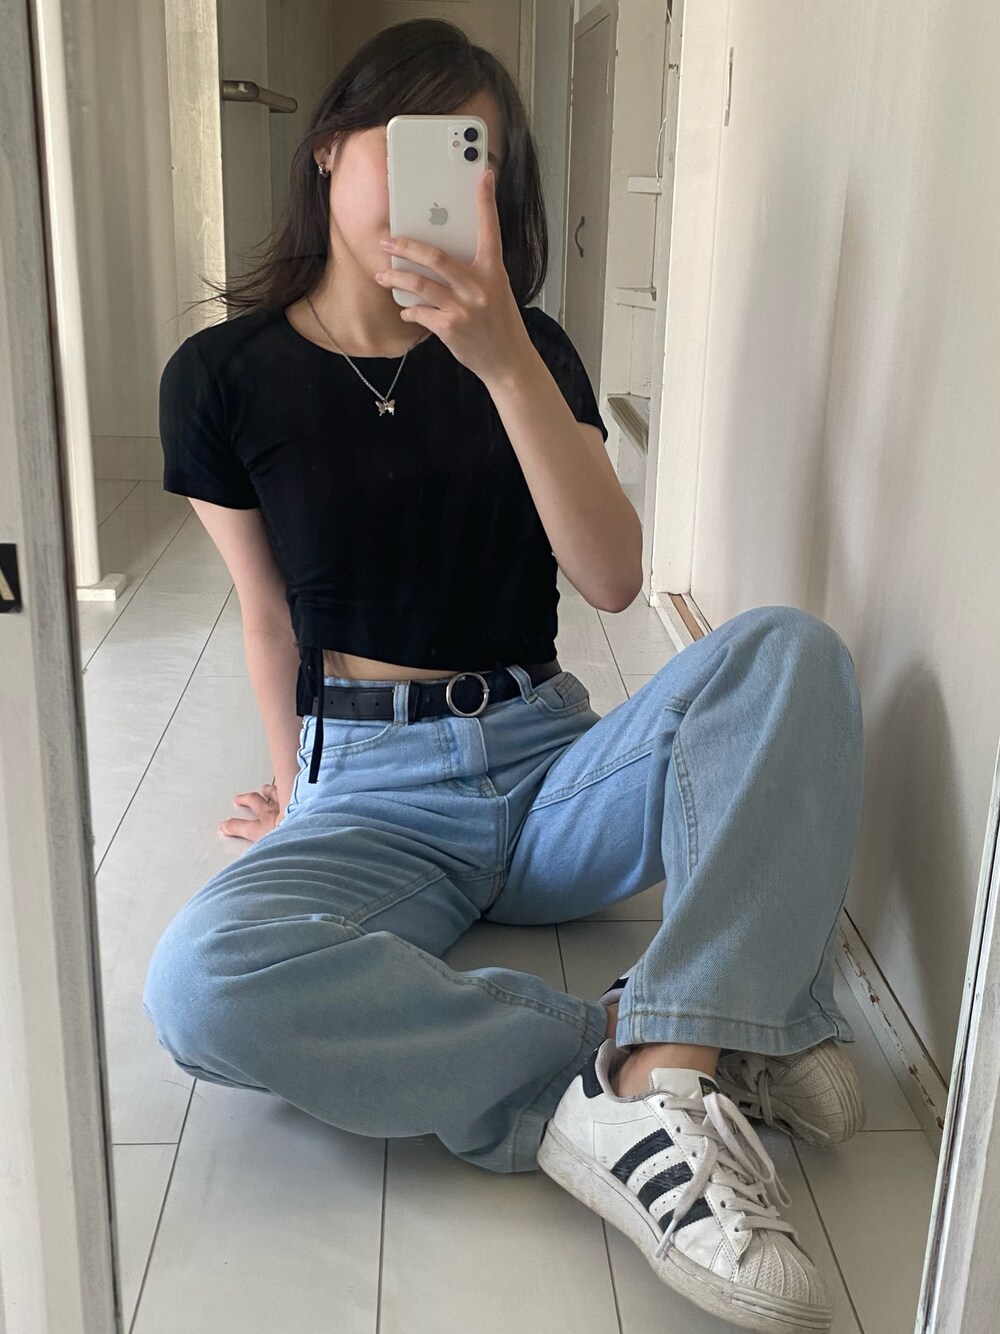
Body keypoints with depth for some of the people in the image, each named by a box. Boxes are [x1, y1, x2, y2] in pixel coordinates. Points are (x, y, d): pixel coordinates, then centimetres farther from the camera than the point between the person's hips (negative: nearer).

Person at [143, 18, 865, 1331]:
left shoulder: (526, 349, 6)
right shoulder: (225, 376, 2)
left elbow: (615, 580, -9)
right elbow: (271, 620, 9)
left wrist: (505, 360, -18)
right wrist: (302, 794, 2)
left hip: (552, 760, 2)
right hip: (372, 790, -2)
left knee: (788, 649, -24)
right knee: (202, 983, -33)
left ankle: (656, 1071, -37)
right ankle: (664, 1049, -29)